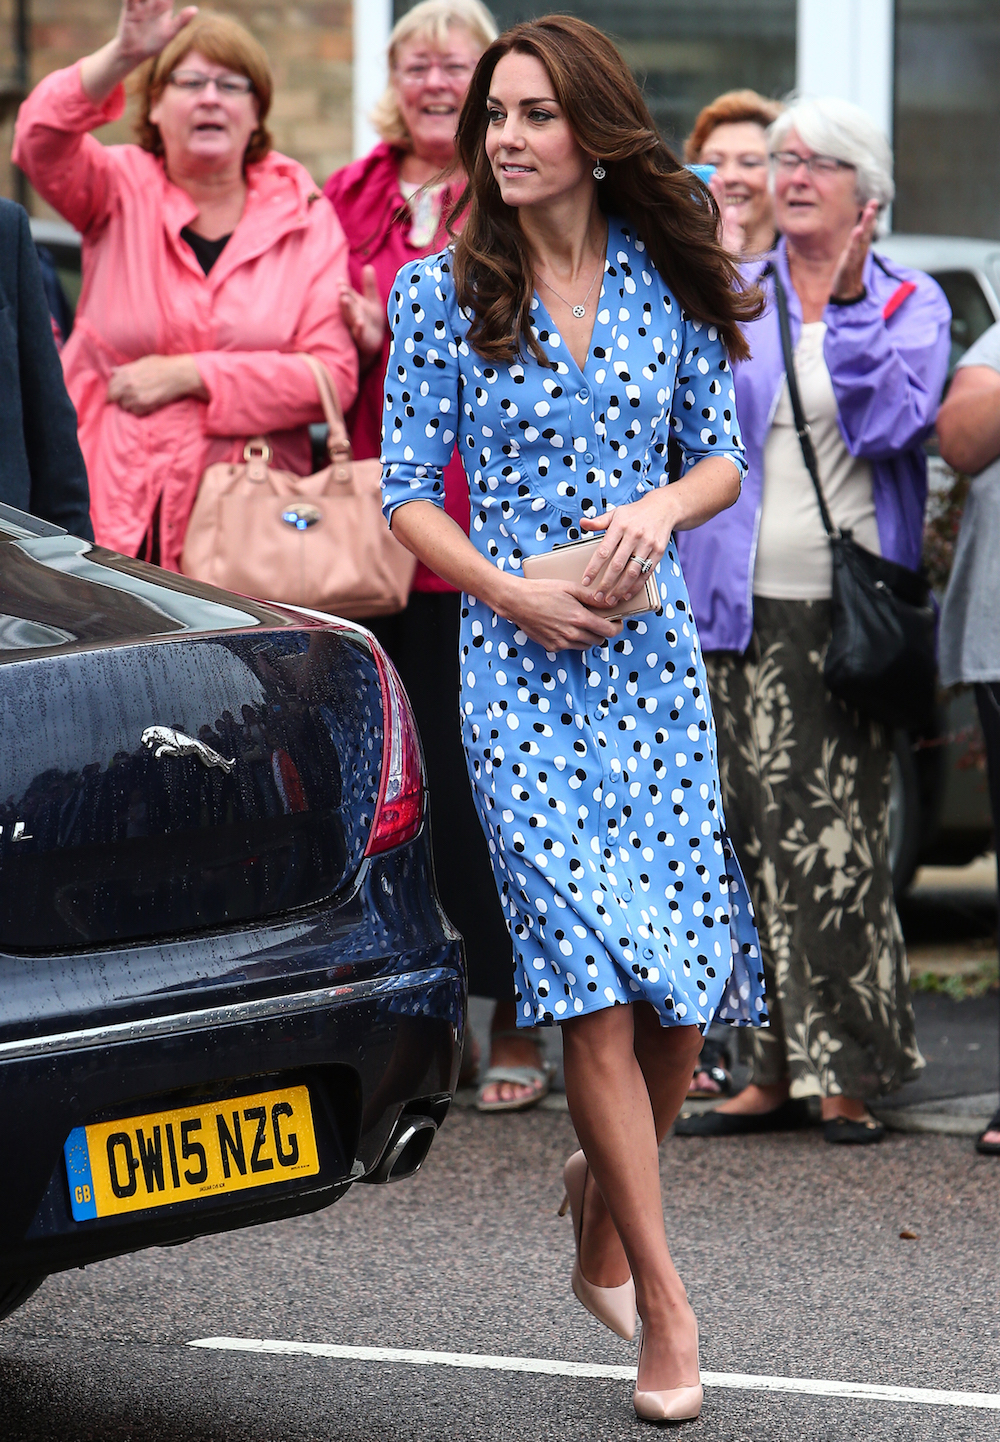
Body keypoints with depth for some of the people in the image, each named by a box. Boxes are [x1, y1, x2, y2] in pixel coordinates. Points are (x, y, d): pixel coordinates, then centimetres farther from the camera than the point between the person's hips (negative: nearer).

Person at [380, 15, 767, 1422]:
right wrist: (514, 594, -13)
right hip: (516, 662, -3)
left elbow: (722, 458, 13)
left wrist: (659, 508, -9)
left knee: (685, 985, 0)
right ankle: (662, 1301, -6)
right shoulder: (442, 291, 0)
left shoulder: (669, 282, 5)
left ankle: (602, 1232, 27)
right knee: (594, 982, -11)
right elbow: (409, 492, 1)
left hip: (653, 654, 3)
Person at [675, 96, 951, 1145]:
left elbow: (890, 426, -8)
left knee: (839, 840, -9)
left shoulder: (910, 303, 8)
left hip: (851, 612, -2)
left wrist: (848, 302, -11)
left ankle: (848, 1070, -3)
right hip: (745, 608, 2)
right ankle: (778, 1069, 3)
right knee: (761, 840, -2)